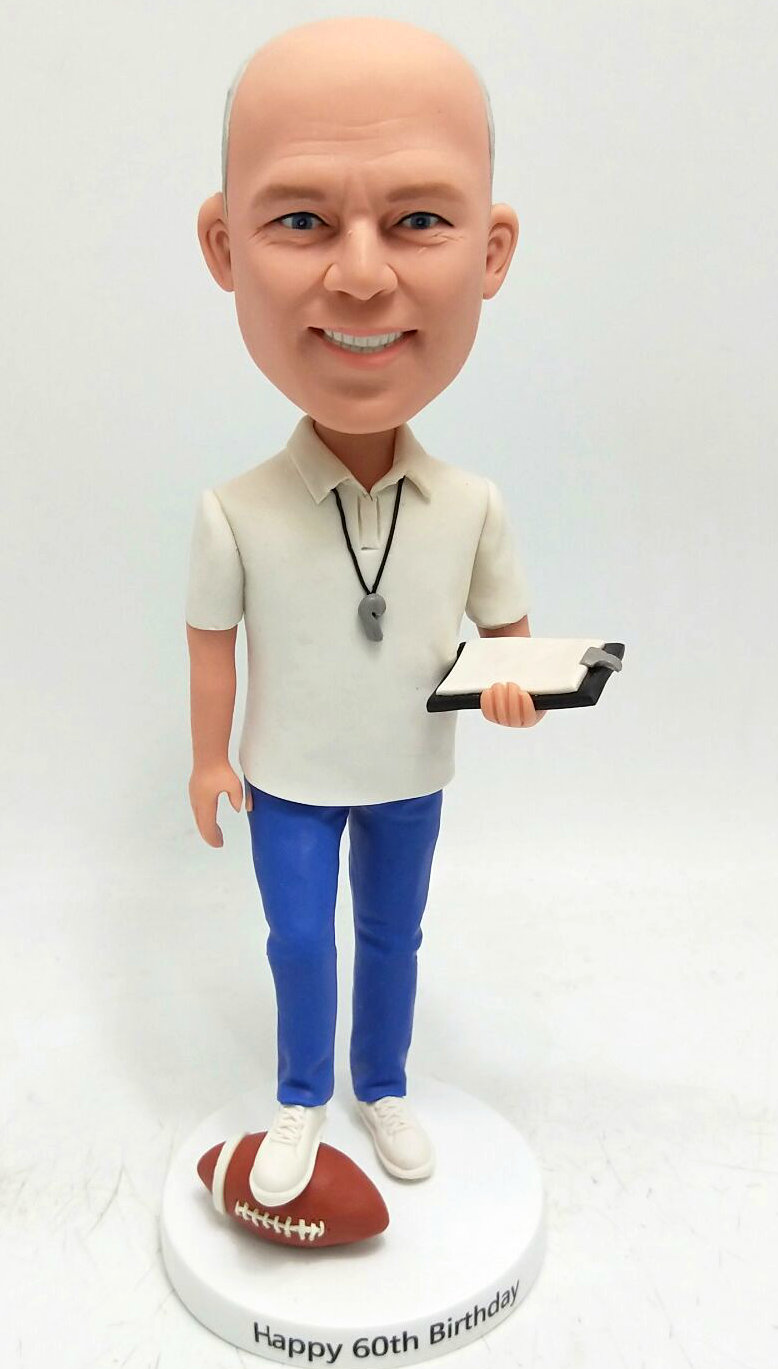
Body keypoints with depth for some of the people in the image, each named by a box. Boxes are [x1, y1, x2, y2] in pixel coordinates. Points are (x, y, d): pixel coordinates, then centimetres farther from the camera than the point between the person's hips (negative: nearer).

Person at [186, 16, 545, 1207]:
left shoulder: (474, 508, -16)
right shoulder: (235, 513, -21)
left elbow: (509, 628, -3)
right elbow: (211, 639, -7)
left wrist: (512, 687, -24)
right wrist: (209, 759, 0)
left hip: (413, 780, 2)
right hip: (291, 783, -1)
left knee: (393, 936, 20)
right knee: (299, 943, 14)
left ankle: (382, 1088, 45)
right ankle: (301, 1101, 41)